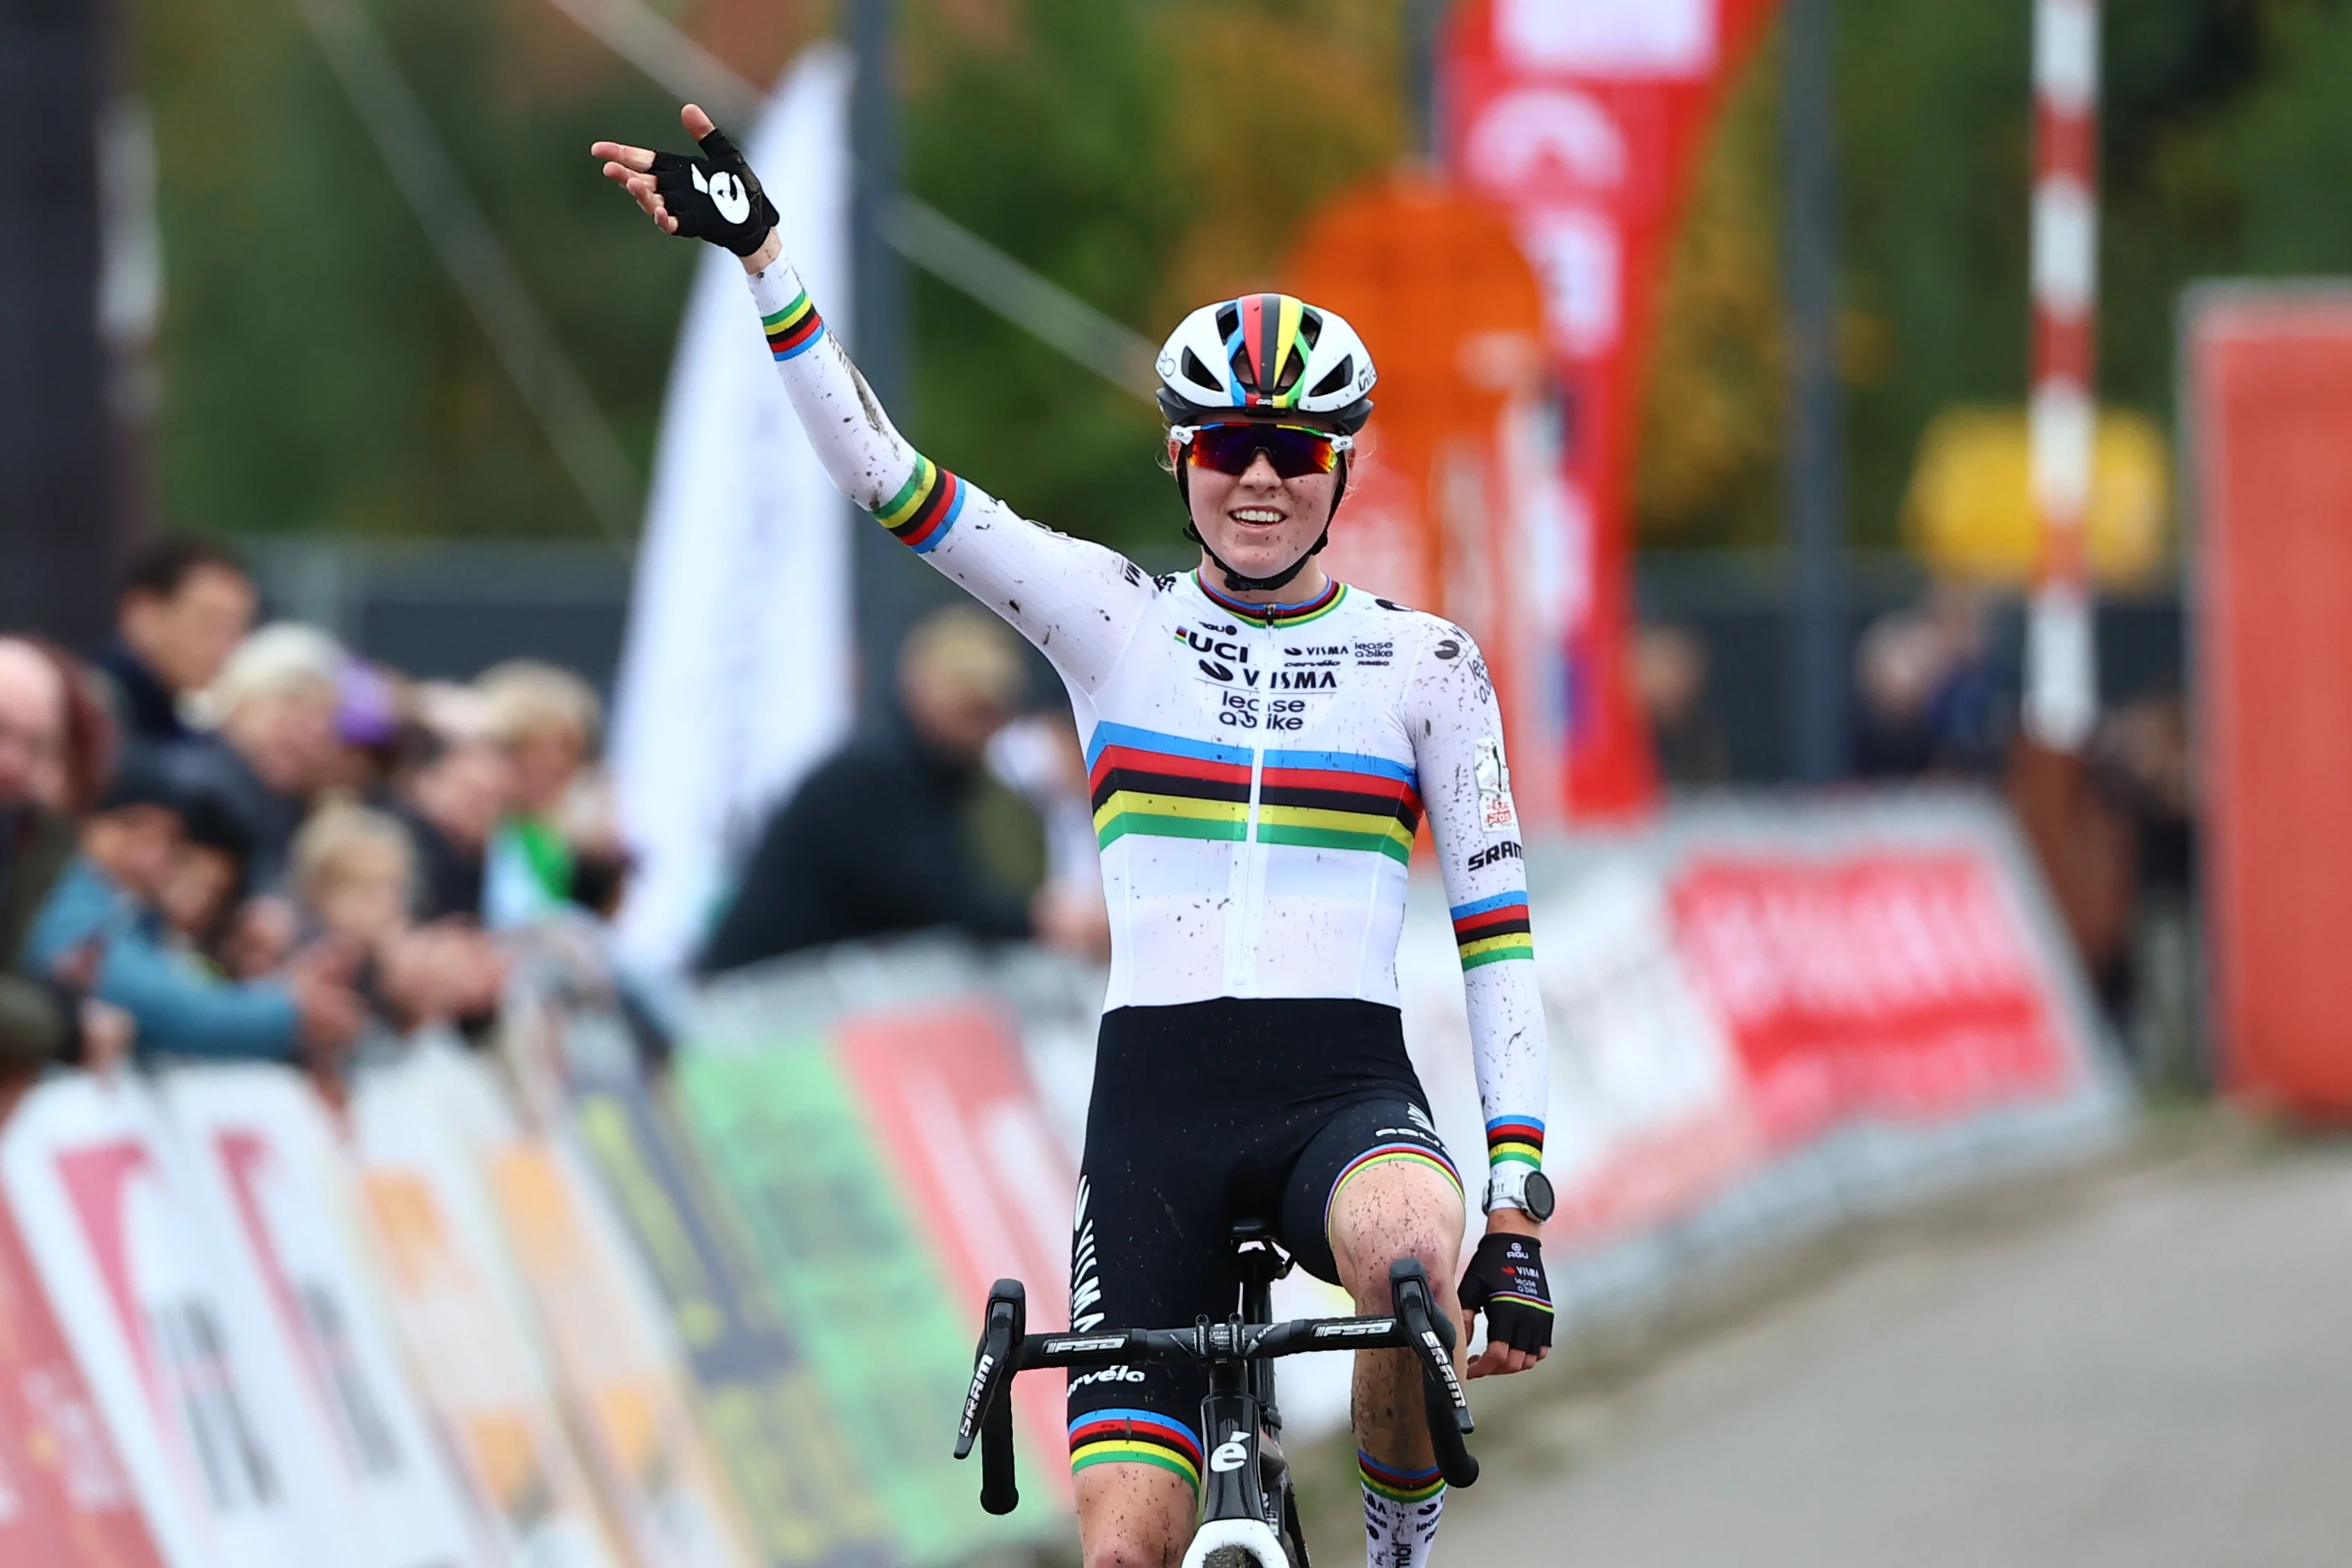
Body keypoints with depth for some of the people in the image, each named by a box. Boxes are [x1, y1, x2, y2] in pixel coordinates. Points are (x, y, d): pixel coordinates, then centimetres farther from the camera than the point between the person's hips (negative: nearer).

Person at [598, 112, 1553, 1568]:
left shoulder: (1426, 661, 6)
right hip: (1159, 1094, 1)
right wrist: (761, 256, -9)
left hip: (1345, 1088, -1)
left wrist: (1522, 1203, -4)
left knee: (1412, 1245, -37)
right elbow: (883, 473, 0)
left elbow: (1501, 929, 4)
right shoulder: (1118, 618, 7)